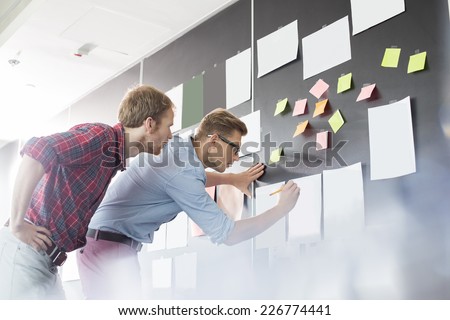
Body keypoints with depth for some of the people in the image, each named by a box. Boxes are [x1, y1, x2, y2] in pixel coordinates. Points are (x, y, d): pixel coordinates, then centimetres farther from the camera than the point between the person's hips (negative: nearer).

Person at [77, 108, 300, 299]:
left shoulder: (179, 145, 2)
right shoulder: (181, 173, -24)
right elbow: (227, 234, -22)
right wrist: (282, 208, -15)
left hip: (106, 242, 10)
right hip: (110, 246, -10)